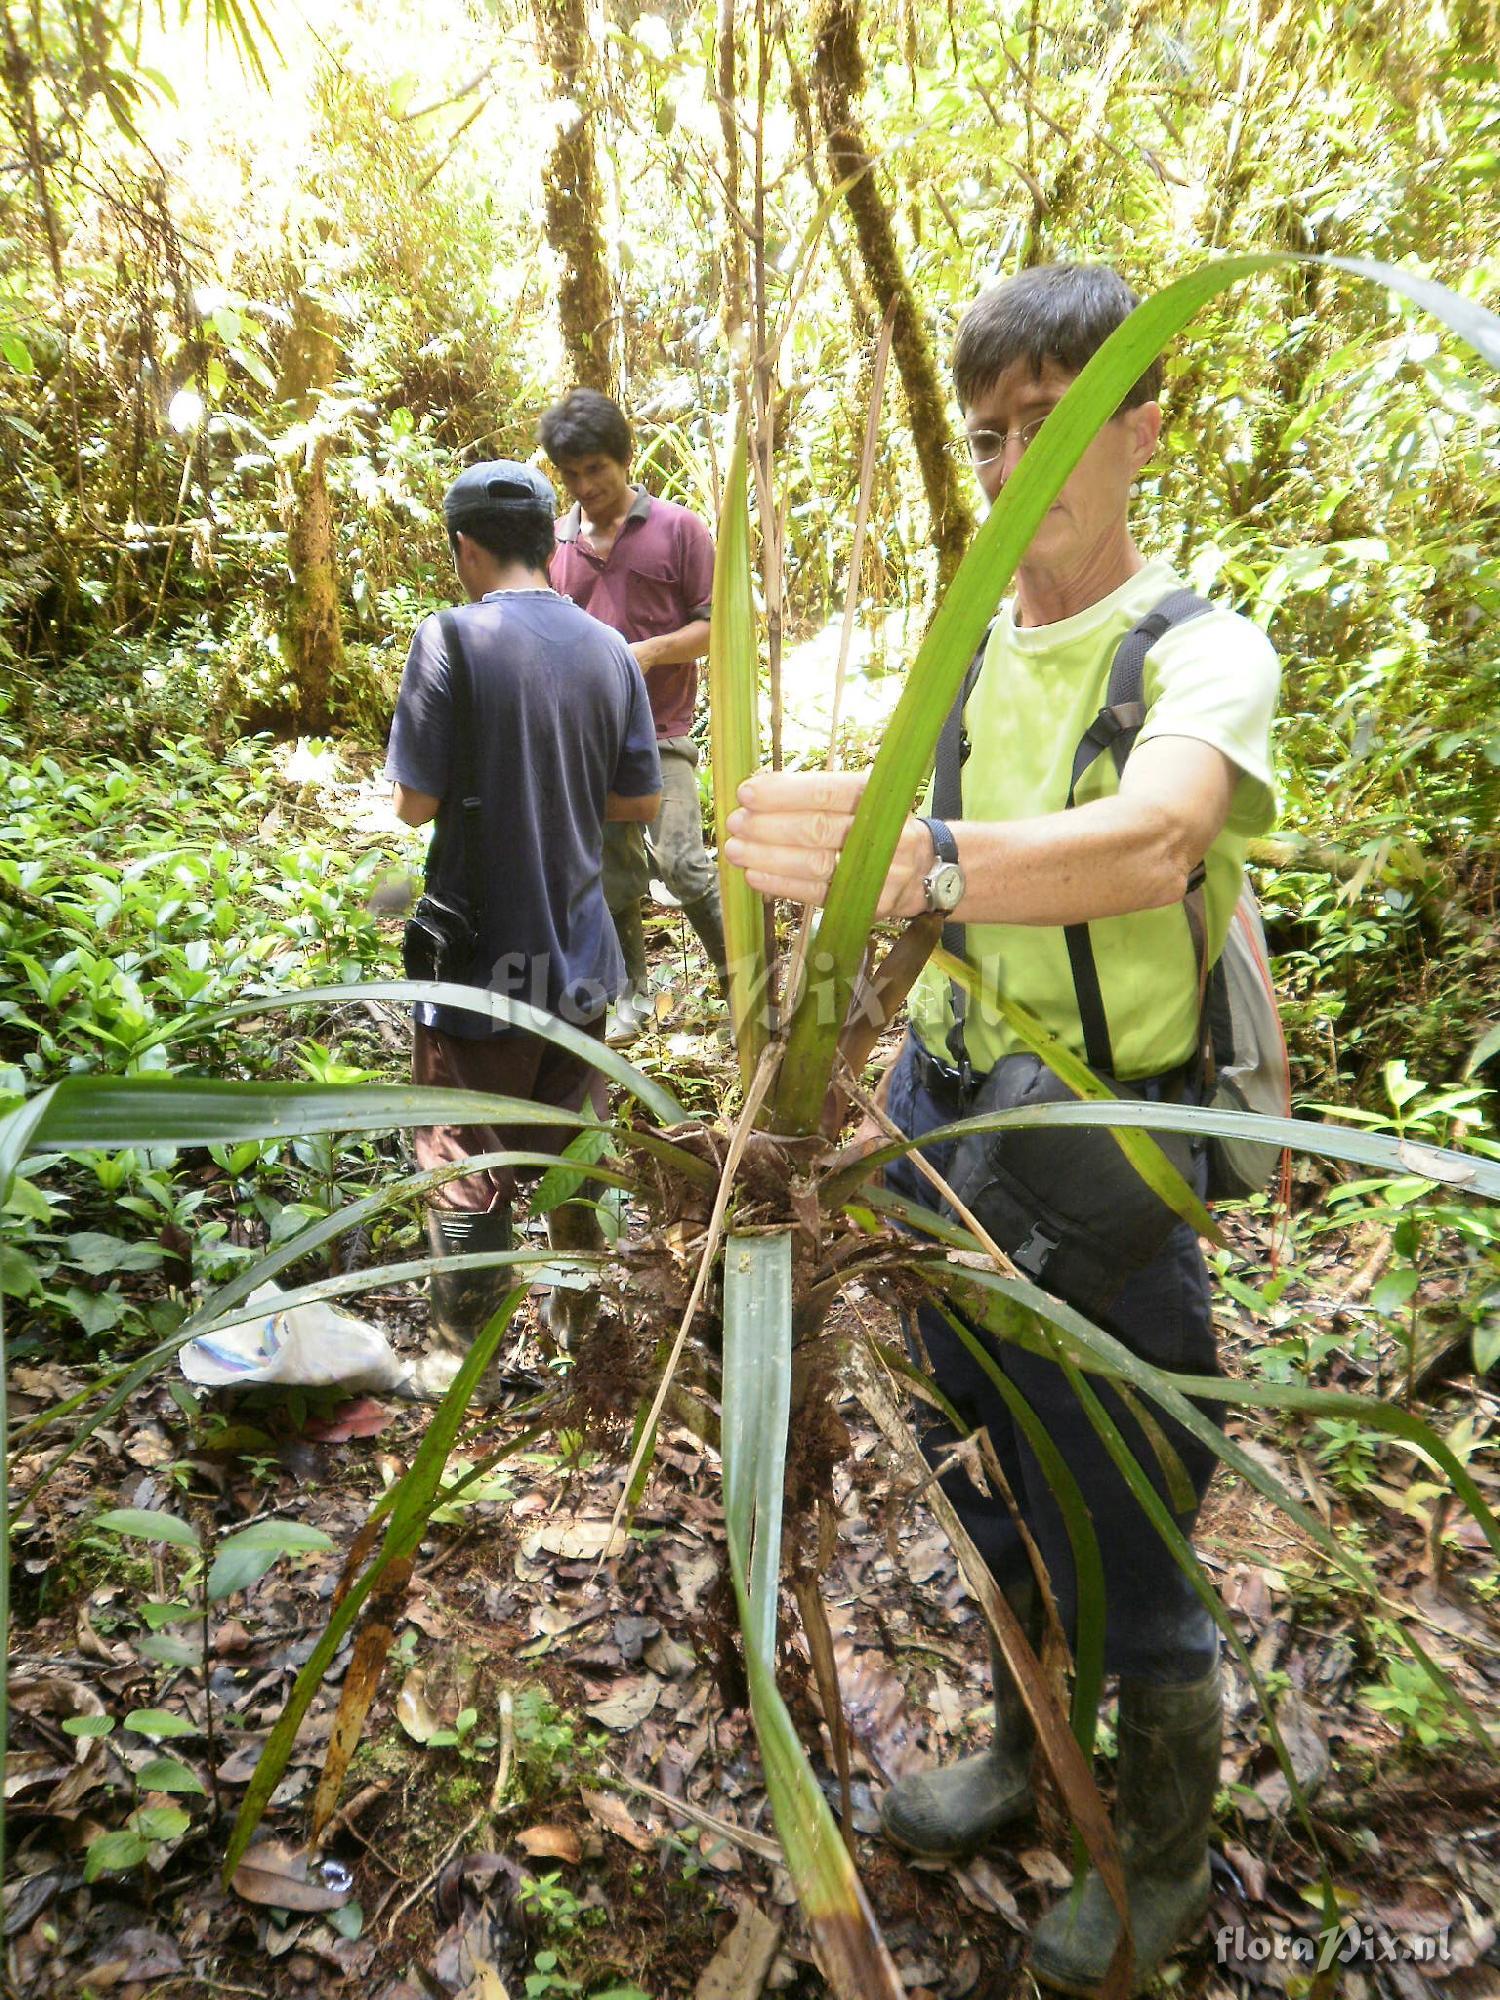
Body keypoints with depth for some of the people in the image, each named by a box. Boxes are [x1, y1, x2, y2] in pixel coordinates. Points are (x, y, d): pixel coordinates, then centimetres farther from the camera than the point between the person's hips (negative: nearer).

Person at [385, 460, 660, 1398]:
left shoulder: (453, 638, -15)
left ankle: (464, 1355, 25)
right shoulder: (608, 647, -1)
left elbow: (416, 801, -13)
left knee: (466, 1166, 10)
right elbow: (641, 802, 3)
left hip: (484, 965, -5)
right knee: (573, 1141, 22)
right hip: (580, 954, 5)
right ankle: (577, 1306, 40)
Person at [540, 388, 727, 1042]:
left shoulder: (678, 529, -1)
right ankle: (632, 994, 25)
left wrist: (649, 651, -17)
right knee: (613, 878, 10)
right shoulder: (554, 542, 9)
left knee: (679, 861, -17)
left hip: (660, 729, -4)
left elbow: (715, 624, -2)